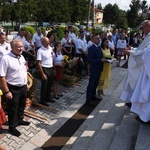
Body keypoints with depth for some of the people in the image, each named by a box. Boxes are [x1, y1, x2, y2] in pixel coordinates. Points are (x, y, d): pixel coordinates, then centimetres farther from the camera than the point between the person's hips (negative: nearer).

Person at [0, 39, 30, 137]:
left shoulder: (22, 57, 4)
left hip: (23, 87, 7)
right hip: (13, 89, -7)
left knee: (22, 105, 23)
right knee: (13, 108, 9)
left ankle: (20, 120, 45)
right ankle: (12, 127, 28)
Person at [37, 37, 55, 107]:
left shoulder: (50, 48, 4)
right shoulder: (40, 51, -17)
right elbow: (38, 63, -18)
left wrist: (53, 68, 10)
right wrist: (42, 74, -19)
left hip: (51, 68, 7)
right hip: (45, 69, -7)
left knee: (50, 84, 19)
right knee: (44, 85, 5)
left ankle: (48, 97, 39)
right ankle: (43, 100, 23)